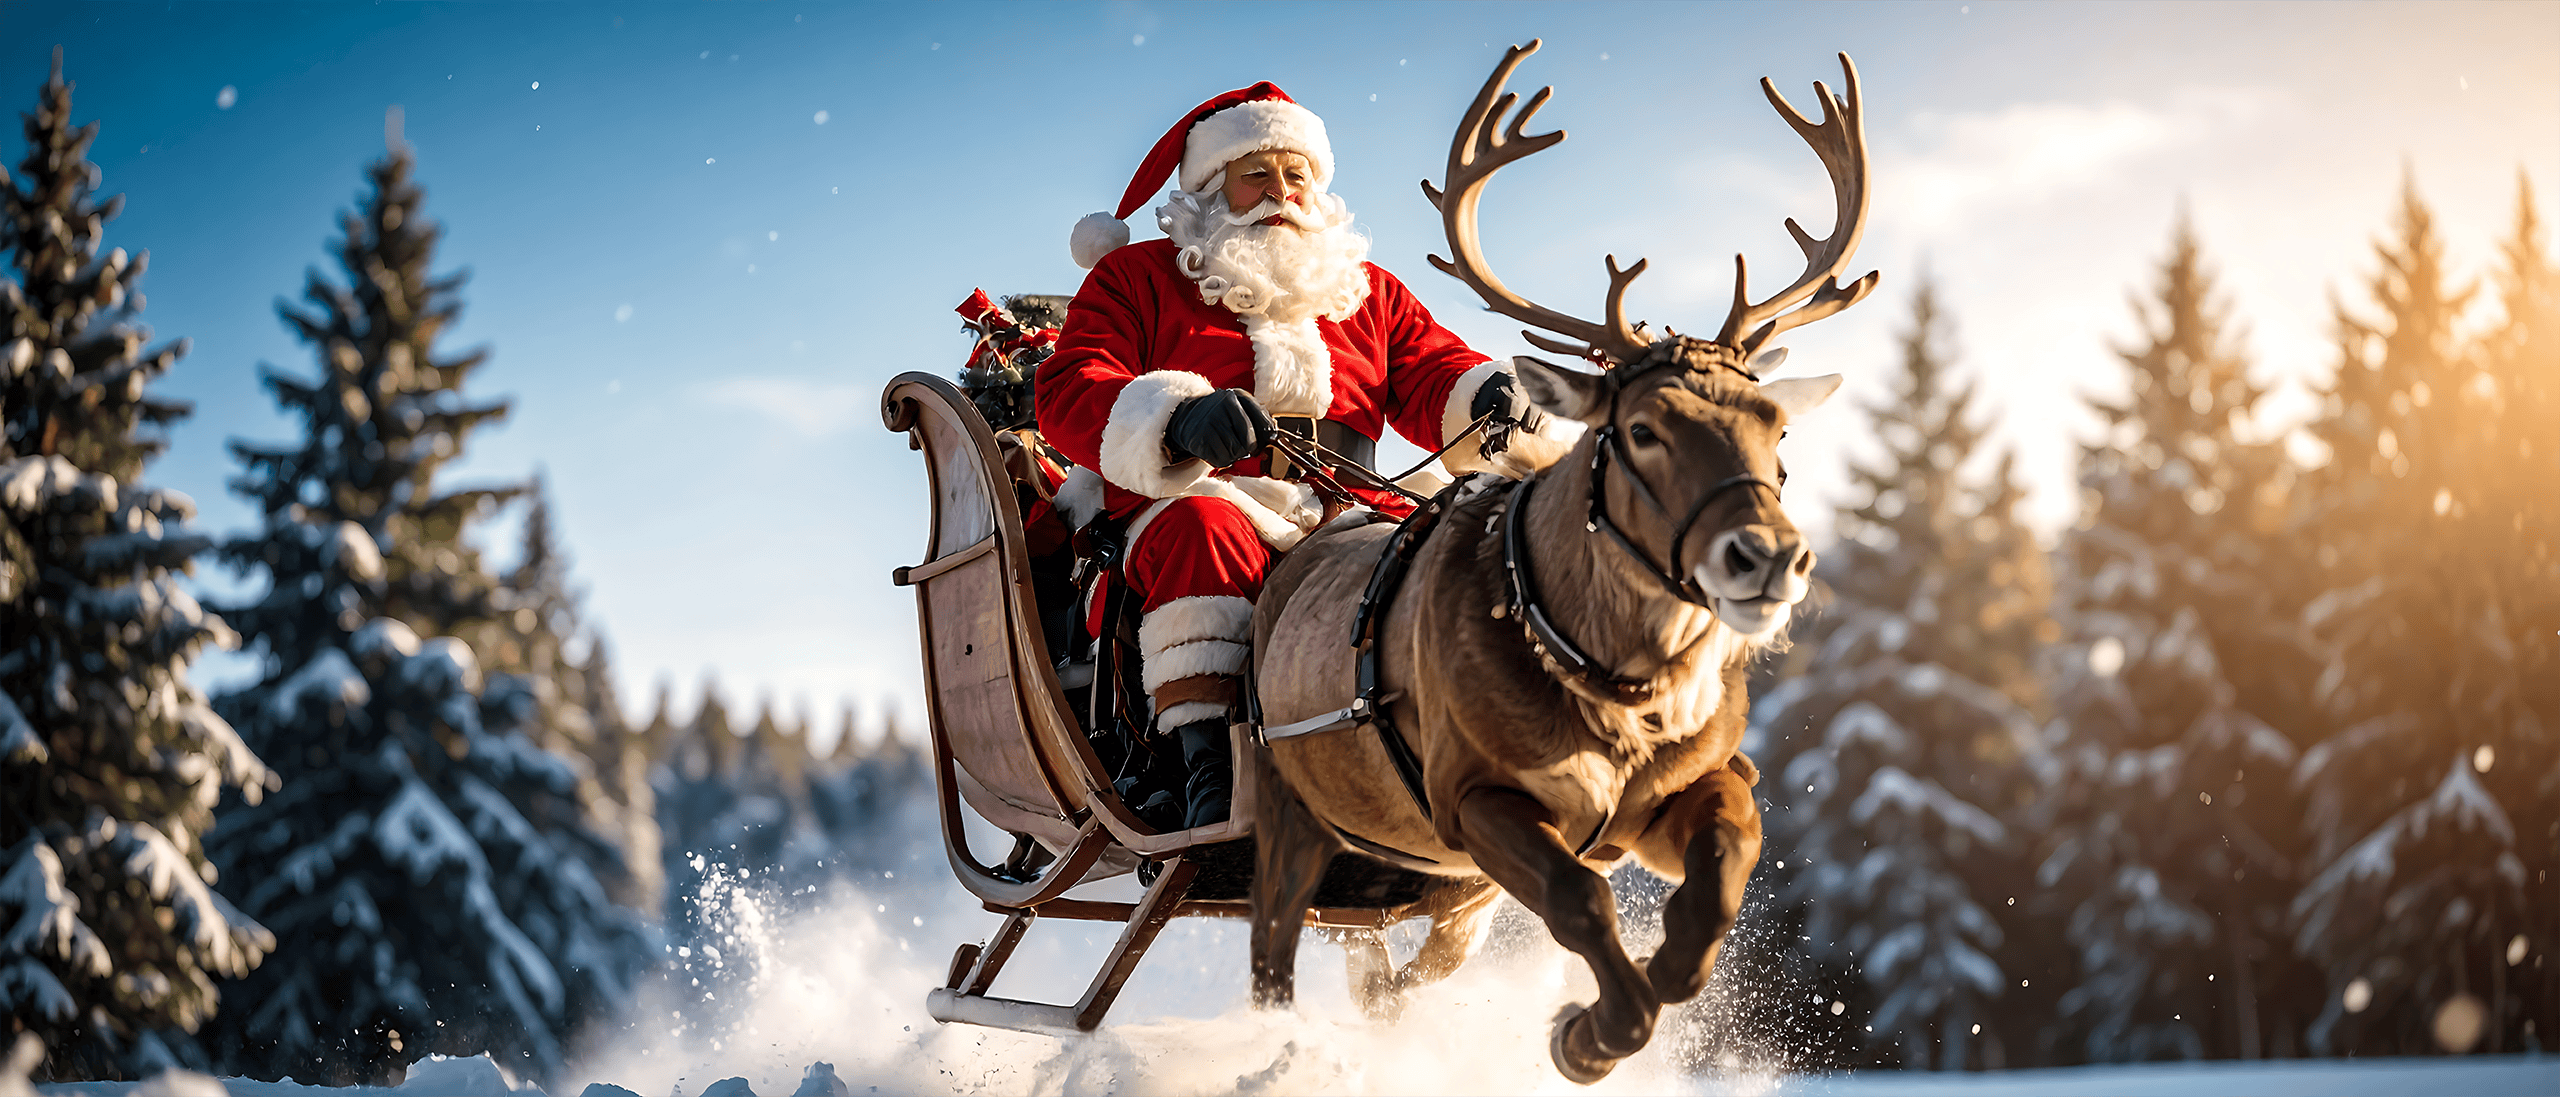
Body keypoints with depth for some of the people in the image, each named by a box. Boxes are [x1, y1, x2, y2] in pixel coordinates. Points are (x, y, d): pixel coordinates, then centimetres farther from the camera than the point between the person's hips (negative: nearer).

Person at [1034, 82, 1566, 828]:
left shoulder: (1368, 293, 26)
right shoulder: (1137, 277, 14)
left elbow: (1434, 381, 14)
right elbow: (1068, 392, -1)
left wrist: (1487, 402, -13)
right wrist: (1179, 420, -23)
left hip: (1345, 516, 3)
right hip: (1194, 500, -3)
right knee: (1203, 528, -38)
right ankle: (1207, 763, -41)